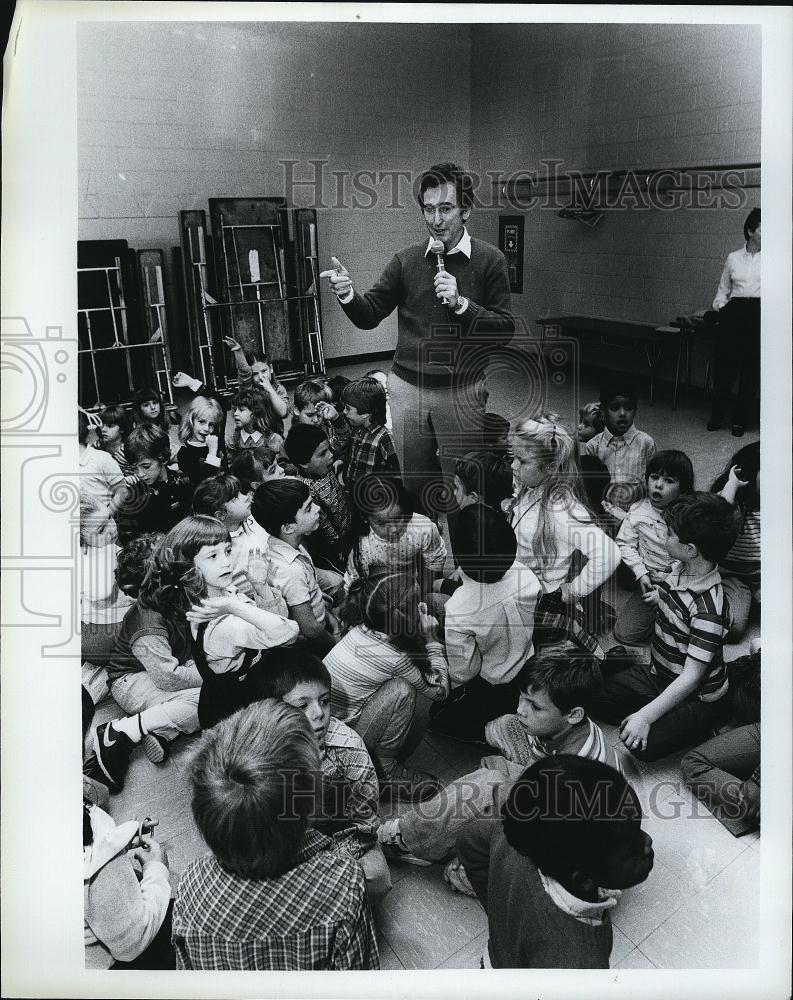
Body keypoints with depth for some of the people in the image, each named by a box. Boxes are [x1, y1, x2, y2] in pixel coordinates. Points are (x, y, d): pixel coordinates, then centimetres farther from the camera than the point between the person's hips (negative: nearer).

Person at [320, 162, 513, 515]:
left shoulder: (489, 260, -3)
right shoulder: (406, 260, 3)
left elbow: (504, 330, -6)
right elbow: (369, 317, 3)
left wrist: (461, 304, -19)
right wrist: (348, 295, -17)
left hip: (461, 392, -2)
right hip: (406, 389, 3)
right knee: (414, 482, 13)